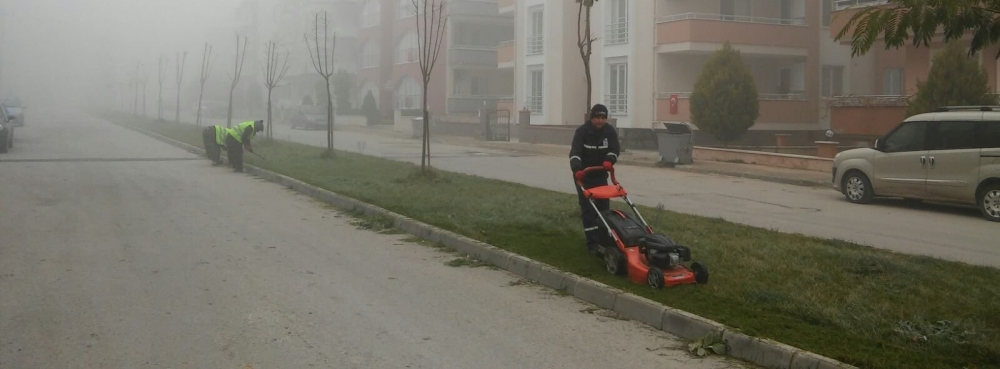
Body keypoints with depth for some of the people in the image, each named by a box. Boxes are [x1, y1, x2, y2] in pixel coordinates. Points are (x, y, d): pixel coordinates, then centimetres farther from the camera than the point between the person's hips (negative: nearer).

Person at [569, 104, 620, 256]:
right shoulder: (582, 131, -19)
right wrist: (577, 169, -47)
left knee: (603, 205, 7)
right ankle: (593, 242, -12)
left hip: (601, 174, 4)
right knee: (587, 207, -9)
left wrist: (609, 161, -34)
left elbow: (614, 149, -10)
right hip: (583, 174, -4)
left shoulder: (610, 131, -6)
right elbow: (575, 152, -29)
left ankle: (603, 237, 22)